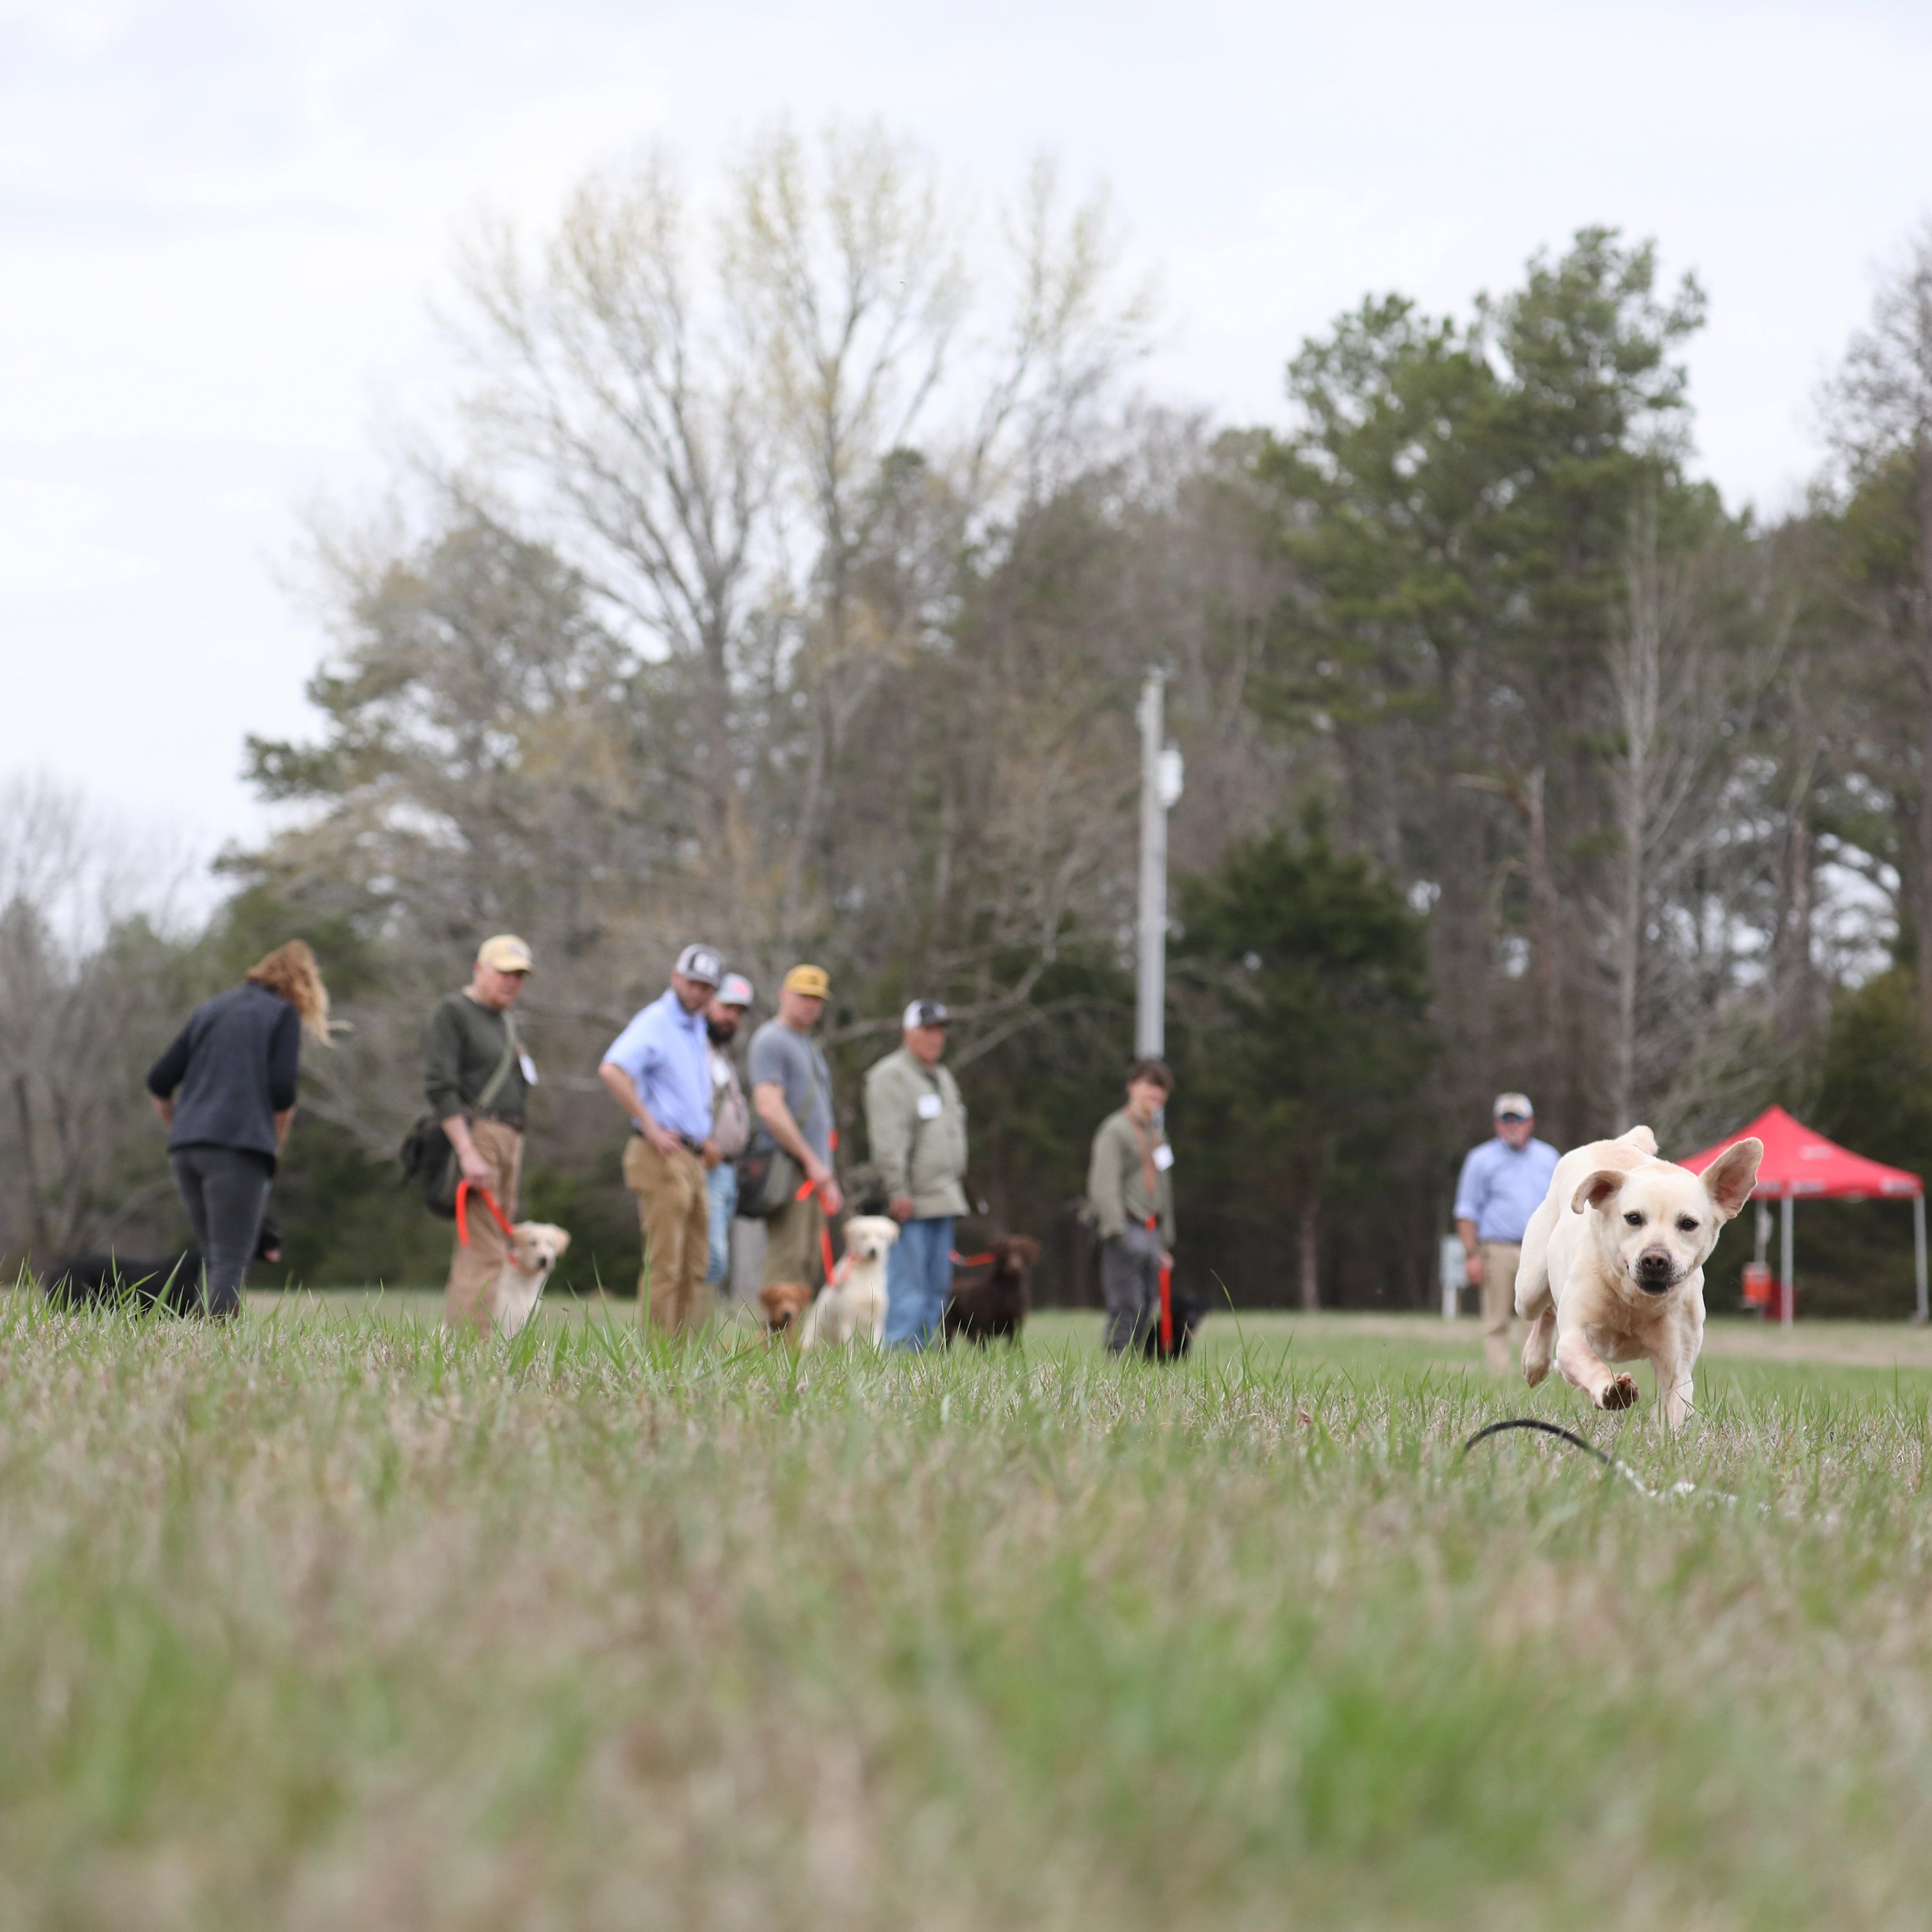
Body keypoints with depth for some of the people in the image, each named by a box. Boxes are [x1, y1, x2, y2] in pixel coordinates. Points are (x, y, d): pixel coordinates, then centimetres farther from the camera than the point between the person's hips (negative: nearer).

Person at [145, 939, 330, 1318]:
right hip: (239, 1149, -6)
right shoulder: (284, 1014, 5)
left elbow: (159, 1081, 18)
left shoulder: (210, 1010, 22)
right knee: (230, 1262, -9)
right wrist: (275, 1144, 8)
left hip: (186, 1148, 6)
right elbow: (282, 1091, -6)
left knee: (215, 1260, 12)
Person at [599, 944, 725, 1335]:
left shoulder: (697, 1029, 17)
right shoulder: (655, 1023, -11)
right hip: (663, 1159, -9)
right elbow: (611, 1070, -28)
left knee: (694, 1268, 10)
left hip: (692, 1162, 9)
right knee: (664, 1266, -10)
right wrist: (651, 1128, -24)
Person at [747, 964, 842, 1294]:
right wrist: (812, 1161, -17)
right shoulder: (771, 1040, -7)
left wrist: (828, 1177, 20)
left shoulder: (808, 1047, 23)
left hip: (814, 1174, 10)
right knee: (787, 1264, -15)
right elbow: (769, 1108, -18)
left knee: (811, 1267, 7)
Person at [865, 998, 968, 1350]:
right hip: (912, 1203, -9)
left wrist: (958, 1184, 21)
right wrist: (899, 1191, -22)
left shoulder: (943, 1078, 22)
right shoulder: (890, 1076, -7)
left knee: (937, 1289, 8)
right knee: (908, 1287, -11)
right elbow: (888, 1140, -16)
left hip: (943, 1201, 9)